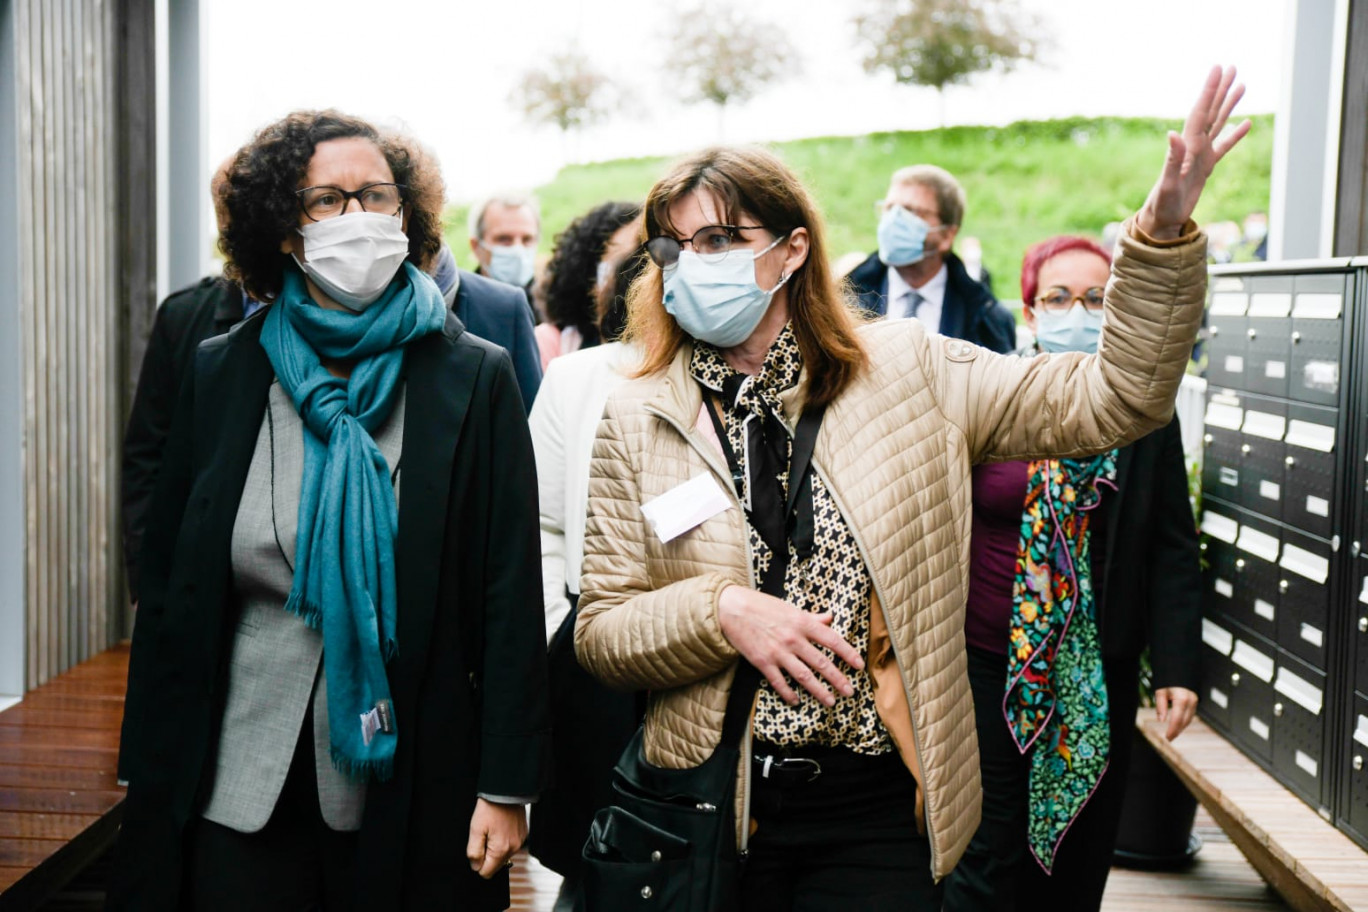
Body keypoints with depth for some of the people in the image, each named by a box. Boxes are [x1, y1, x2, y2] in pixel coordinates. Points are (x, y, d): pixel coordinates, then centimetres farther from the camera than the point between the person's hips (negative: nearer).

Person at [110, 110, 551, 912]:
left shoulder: (476, 379, -3)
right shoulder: (221, 374, 4)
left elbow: (512, 596, -5)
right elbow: (169, 592, 6)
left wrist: (507, 786, -8)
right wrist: (154, 782, 5)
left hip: (415, 790, -1)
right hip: (242, 791, 2)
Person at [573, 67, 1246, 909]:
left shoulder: (908, 371, -1)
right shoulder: (639, 420, 0)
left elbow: (1113, 398, -5)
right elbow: (600, 634, -1)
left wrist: (1164, 233, -17)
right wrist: (722, 611, -19)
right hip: (709, 807, 1)